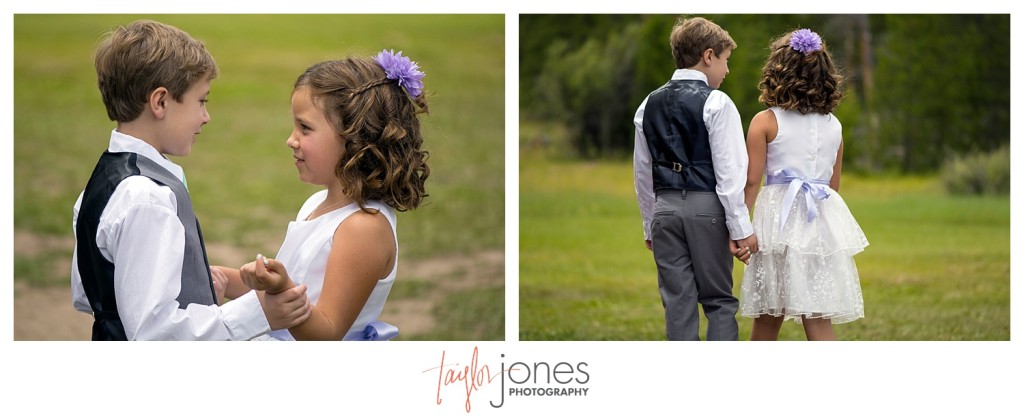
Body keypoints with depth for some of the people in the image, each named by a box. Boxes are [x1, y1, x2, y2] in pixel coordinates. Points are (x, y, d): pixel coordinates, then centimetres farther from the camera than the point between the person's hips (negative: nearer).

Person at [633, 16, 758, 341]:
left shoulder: (649, 105, 10)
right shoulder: (716, 103, -7)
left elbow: (643, 172, 14)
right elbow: (729, 171, -11)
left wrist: (649, 224, 21)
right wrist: (740, 227, -9)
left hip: (665, 209, 4)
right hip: (706, 208, -4)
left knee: (678, 302, 7)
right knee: (718, 300, 3)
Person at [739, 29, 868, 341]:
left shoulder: (765, 122, -3)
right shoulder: (834, 125, 9)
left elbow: (751, 181, -7)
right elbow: (834, 183, 16)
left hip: (780, 222, -3)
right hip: (823, 221, 3)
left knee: (767, 318, 9)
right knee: (818, 319, 0)